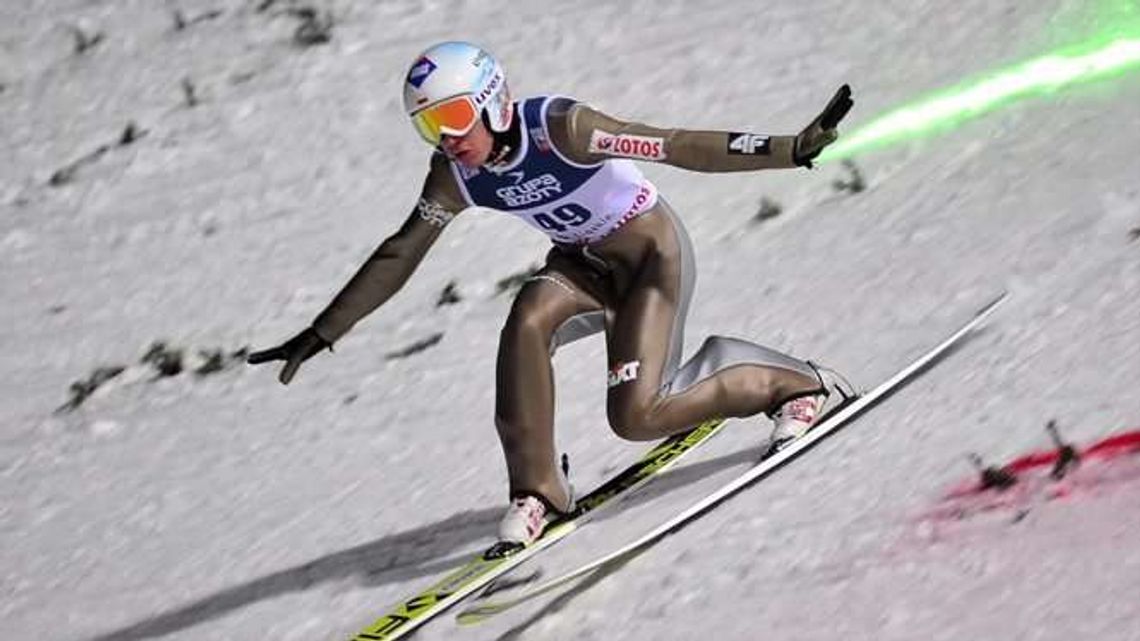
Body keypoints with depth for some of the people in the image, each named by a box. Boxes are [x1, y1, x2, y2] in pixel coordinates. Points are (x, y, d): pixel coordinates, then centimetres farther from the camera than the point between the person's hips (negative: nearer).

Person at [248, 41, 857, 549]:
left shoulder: (558, 127, -30)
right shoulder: (455, 177, -12)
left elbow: (675, 146, -32)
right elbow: (397, 258, -2)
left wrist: (790, 149, -38)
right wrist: (320, 334, -3)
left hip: (652, 252, -5)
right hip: (582, 261, 5)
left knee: (634, 416, -16)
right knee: (527, 322, -28)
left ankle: (796, 384, 7)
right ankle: (536, 490, -14)